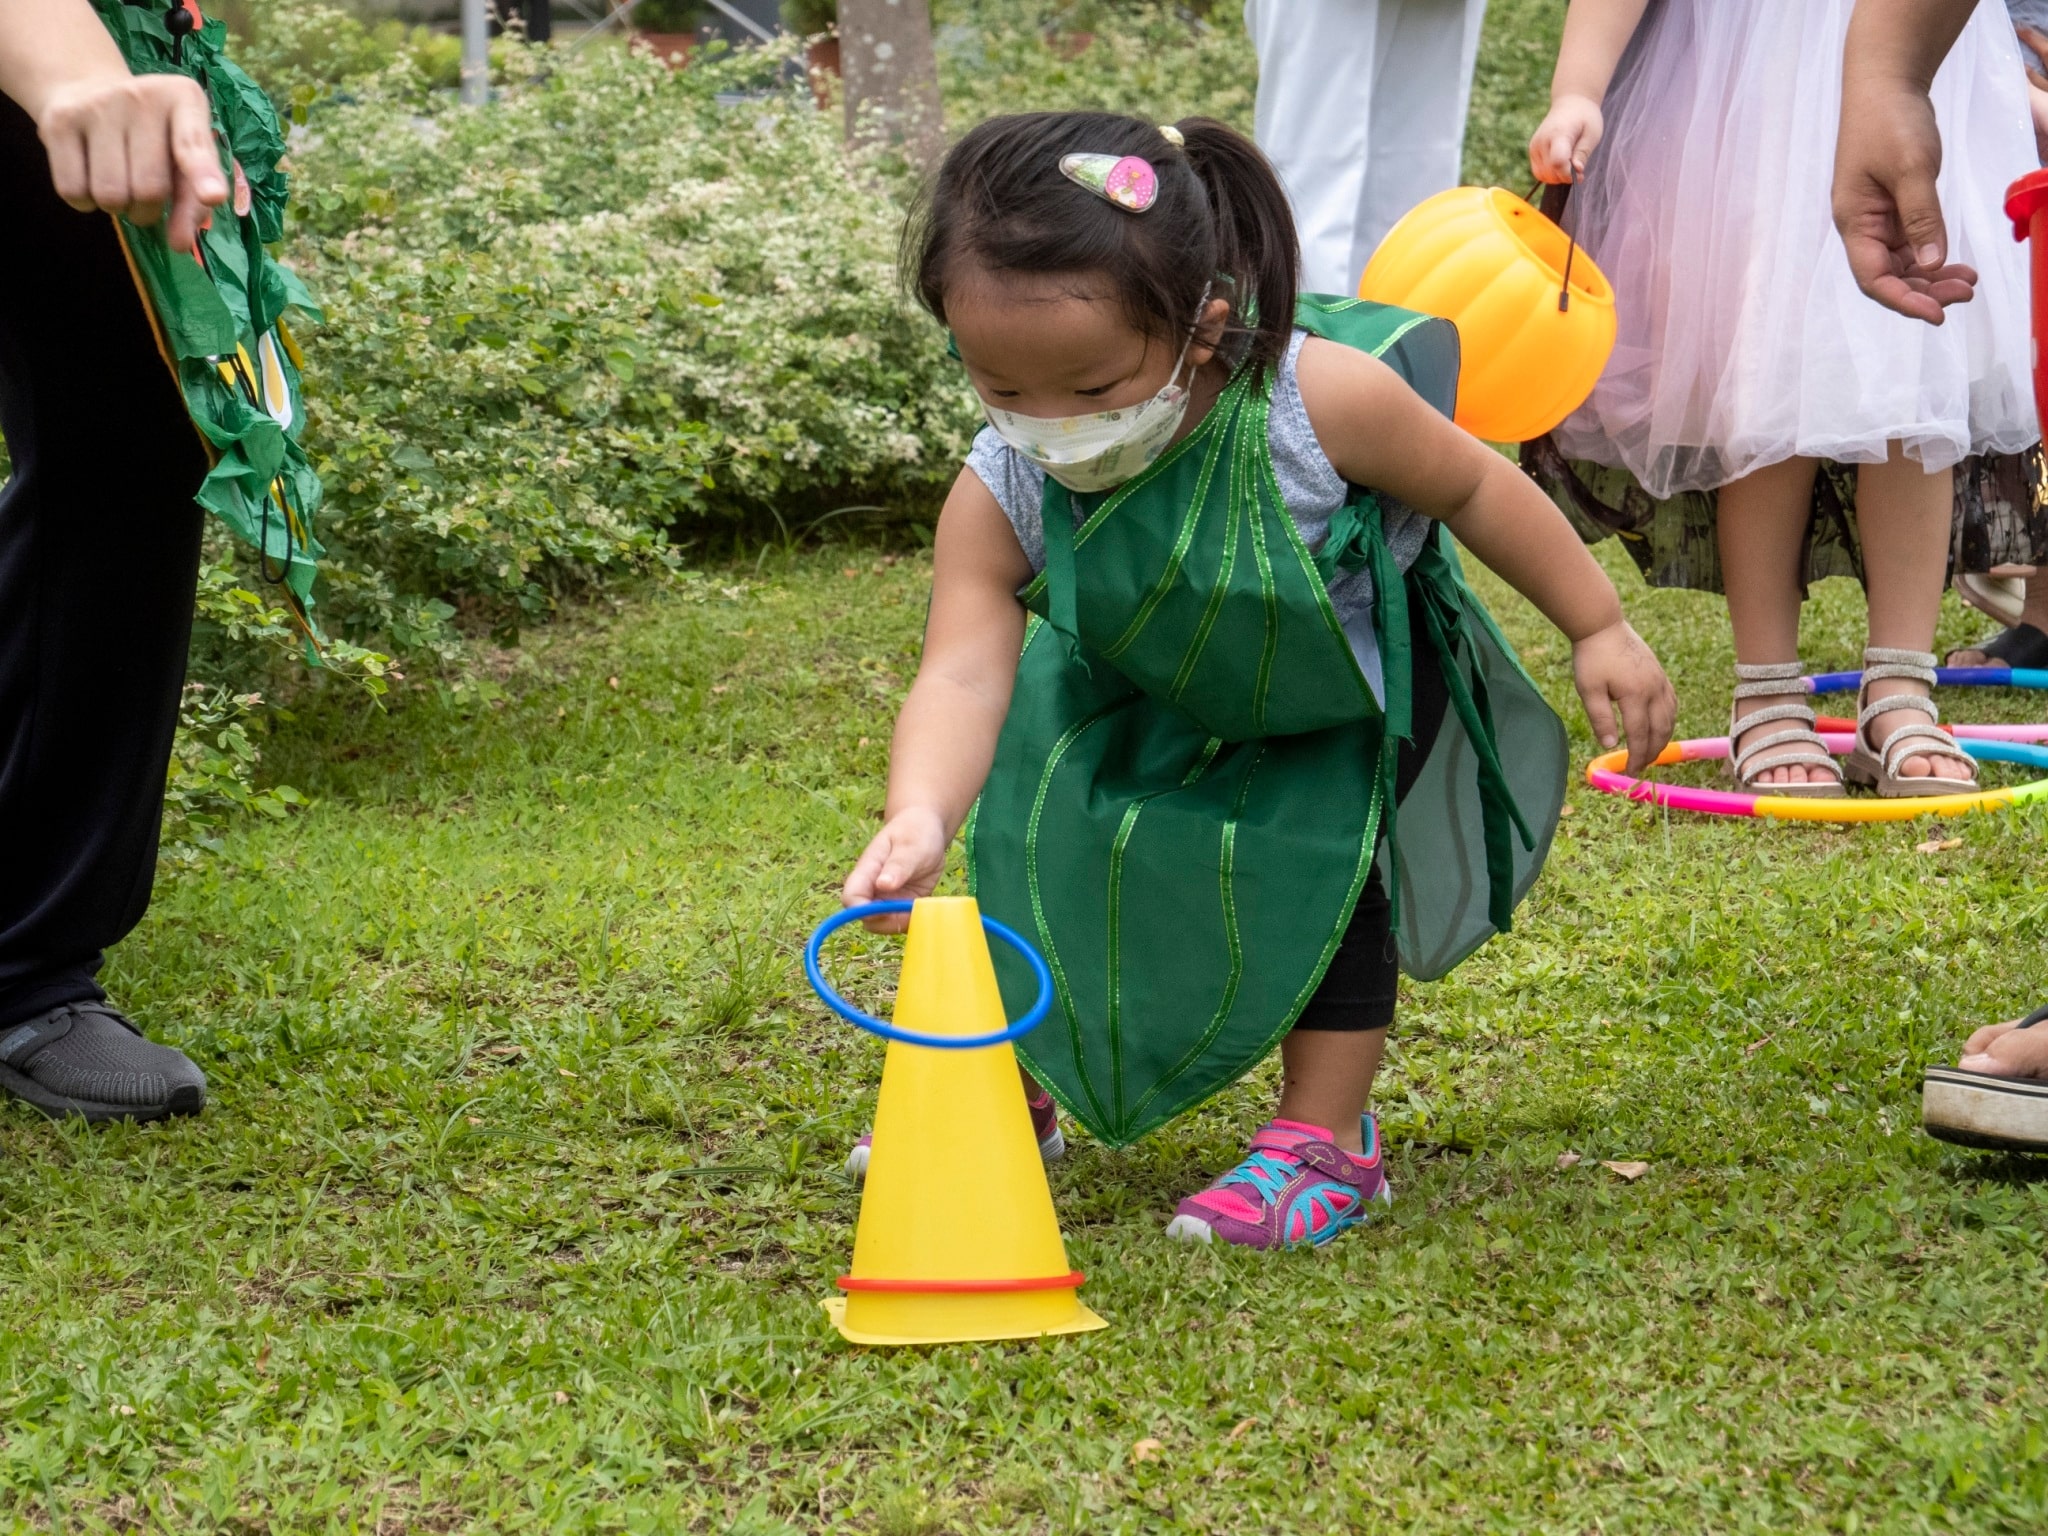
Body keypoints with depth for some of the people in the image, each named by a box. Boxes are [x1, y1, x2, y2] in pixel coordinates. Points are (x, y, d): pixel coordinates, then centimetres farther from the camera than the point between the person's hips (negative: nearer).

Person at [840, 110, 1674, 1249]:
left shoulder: (1322, 399, -39)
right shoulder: (1002, 497, -33)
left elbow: (1473, 487, -21)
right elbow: (965, 675, -41)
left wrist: (1601, 631, -12)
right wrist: (919, 818, -62)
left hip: (1348, 696, -2)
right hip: (1146, 699, 3)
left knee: (1325, 865, -12)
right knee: (1043, 847, 0)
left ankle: (1324, 1140, 7)